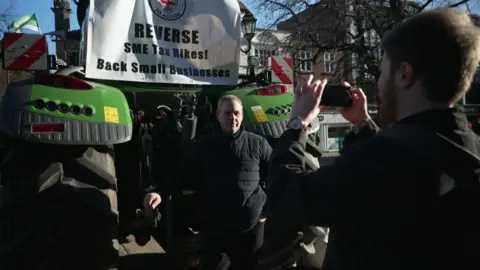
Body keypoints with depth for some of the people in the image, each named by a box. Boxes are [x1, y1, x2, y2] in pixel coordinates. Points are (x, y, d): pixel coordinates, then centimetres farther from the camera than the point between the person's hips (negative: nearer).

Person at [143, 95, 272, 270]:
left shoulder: (257, 143, -2)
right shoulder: (206, 145, 4)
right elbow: (186, 173, 4)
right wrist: (160, 192, -9)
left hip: (252, 226, -1)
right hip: (218, 227, 2)